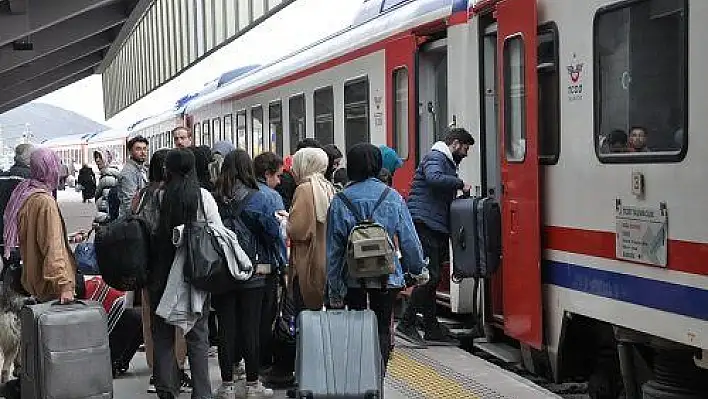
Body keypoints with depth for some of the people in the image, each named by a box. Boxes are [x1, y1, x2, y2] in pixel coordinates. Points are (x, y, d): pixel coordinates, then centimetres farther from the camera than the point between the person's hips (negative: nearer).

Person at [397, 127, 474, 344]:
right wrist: (460, 184, -19)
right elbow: (434, 178, -29)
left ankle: (432, 328, 18)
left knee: (432, 277, 12)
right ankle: (406, 324, -7)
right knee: (430, 276, -13)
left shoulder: (447, 162, 25)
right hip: (424, 225, -11)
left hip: (437, 228, 11)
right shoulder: (435, 158, -6)